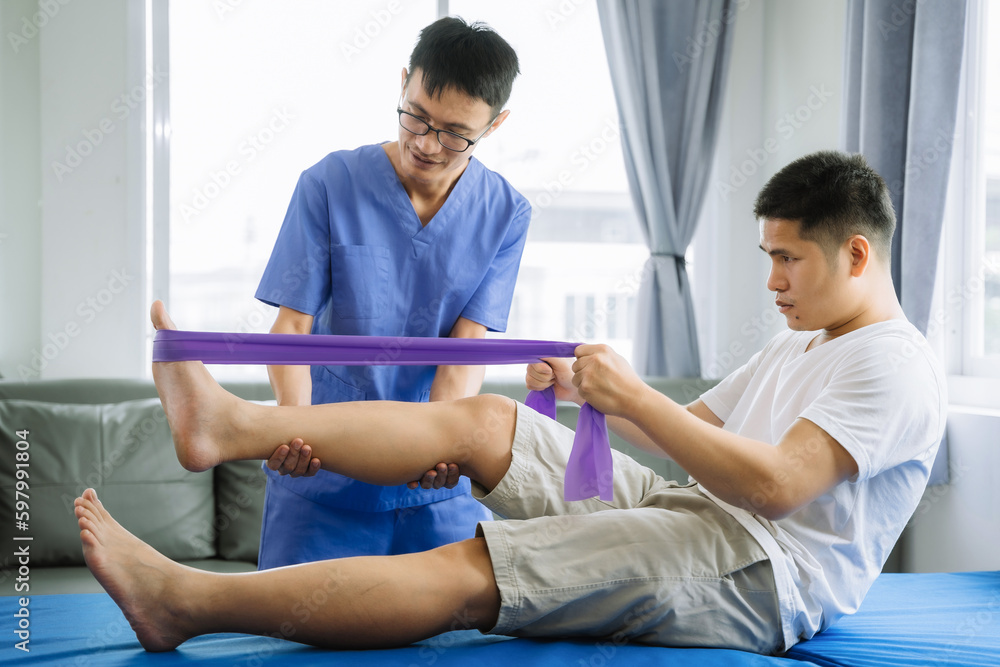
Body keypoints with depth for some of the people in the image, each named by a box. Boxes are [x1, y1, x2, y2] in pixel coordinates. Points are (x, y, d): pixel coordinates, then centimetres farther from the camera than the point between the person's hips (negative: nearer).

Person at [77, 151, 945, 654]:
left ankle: (187, 601, -23)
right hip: (687, 516, 9)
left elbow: (774, 485, -21)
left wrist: (633, 394, -19)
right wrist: (589, 389, 11)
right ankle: (230, 423, -8)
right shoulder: (796, 349, 25)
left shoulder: (895, 367, -8)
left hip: (763, 578, -9)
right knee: (485, 421, -3)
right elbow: (690, 430, 27)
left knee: (465, 571, -22)